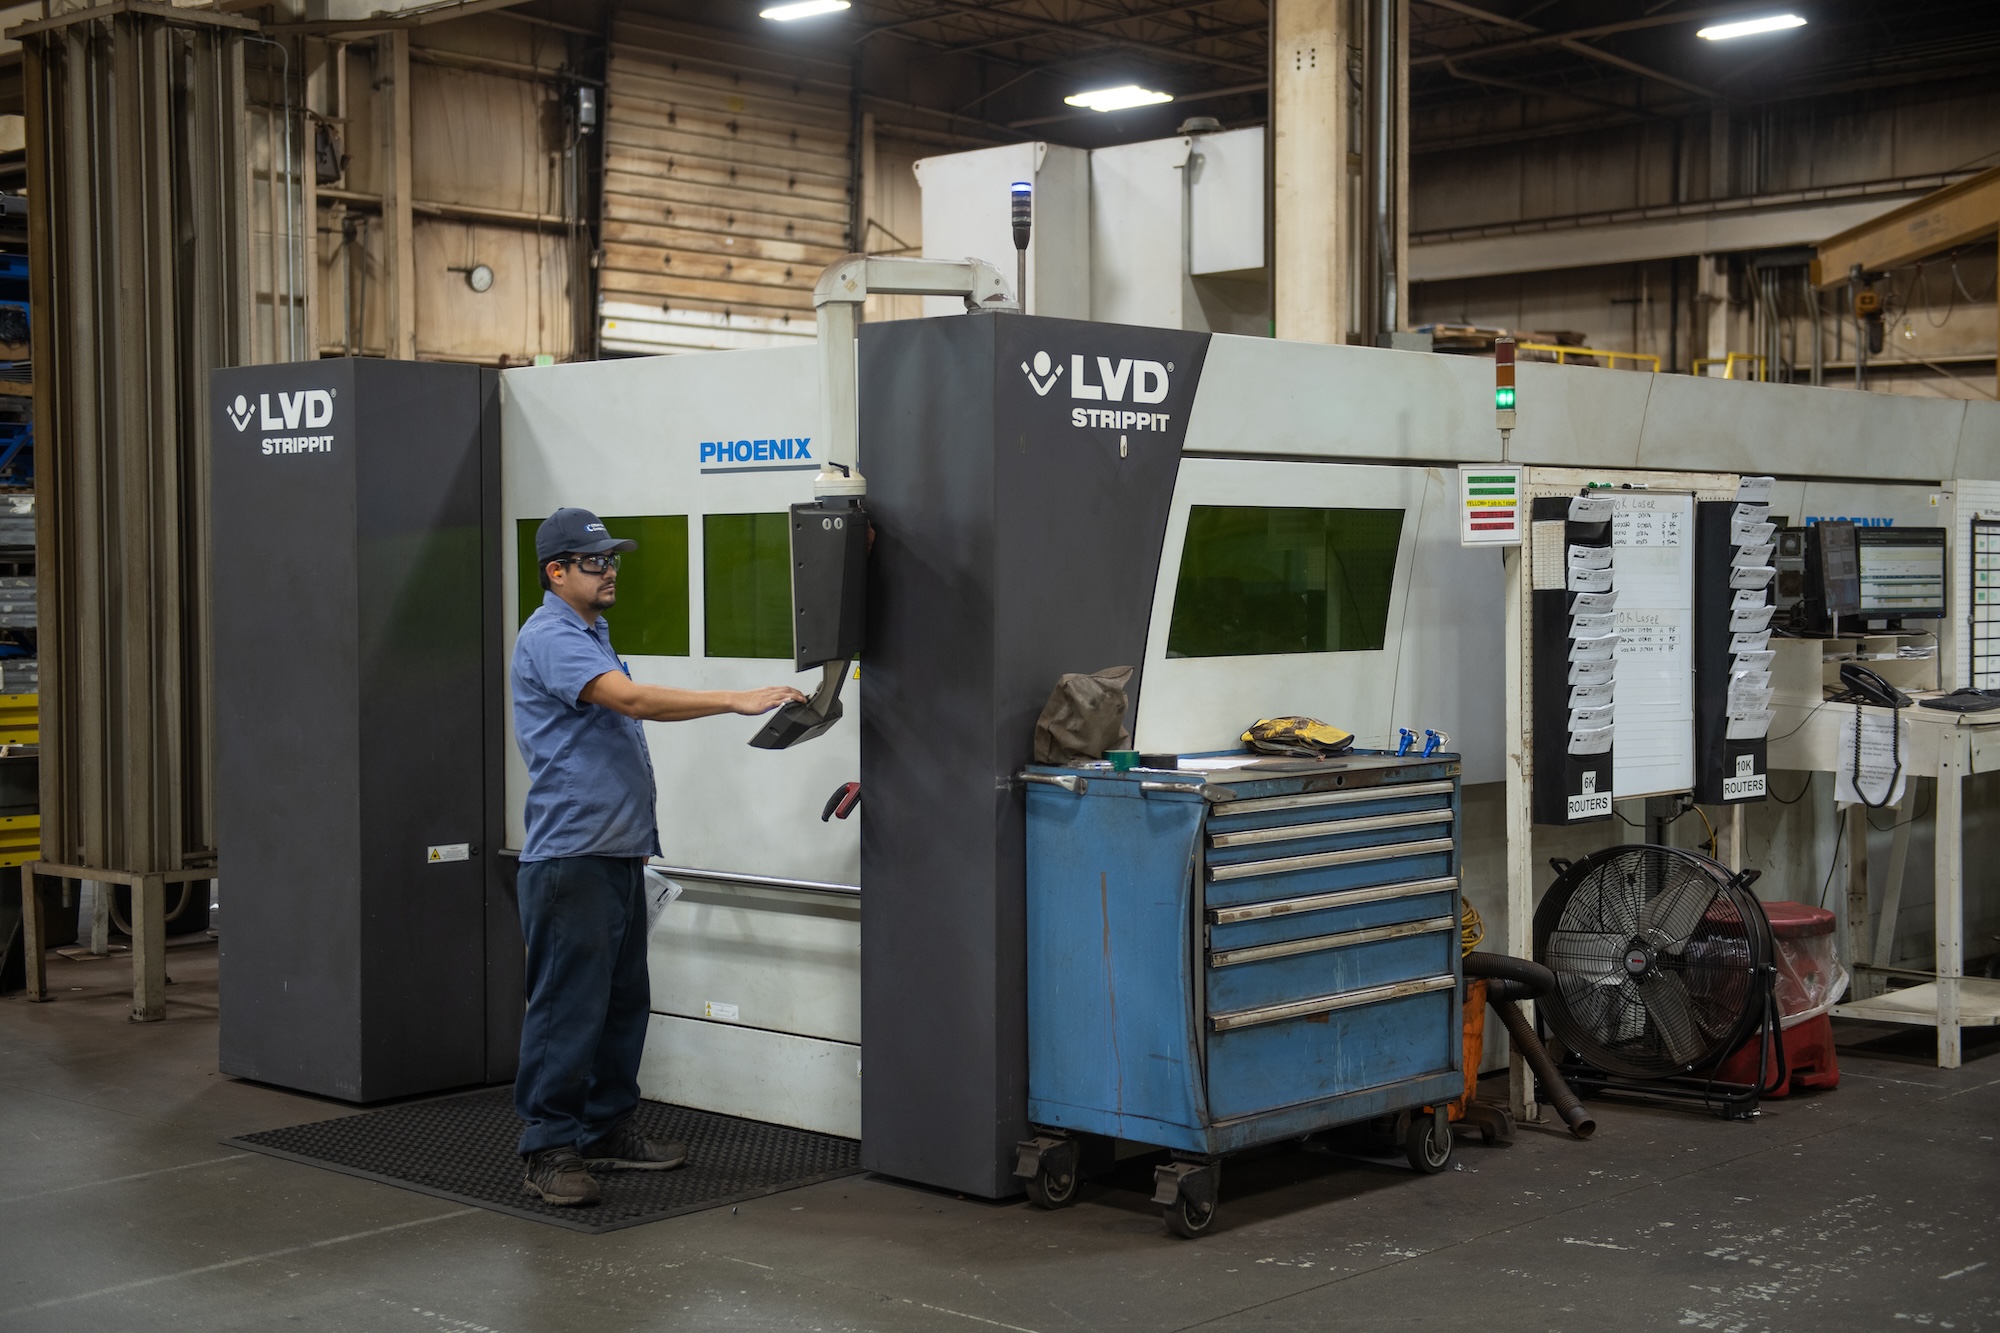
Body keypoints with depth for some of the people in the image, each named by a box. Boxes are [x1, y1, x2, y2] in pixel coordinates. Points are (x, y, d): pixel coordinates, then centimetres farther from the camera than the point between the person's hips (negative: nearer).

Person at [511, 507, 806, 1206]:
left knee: (623, 1001, 13)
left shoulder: (592, 634, 20)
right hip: (570, 854, -10)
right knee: (568, 1005, -7)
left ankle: (607, 1130, 22)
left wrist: (638, 832, 24)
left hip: (617, 852, 10)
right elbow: (632, 699, -26)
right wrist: (736, 700, -29)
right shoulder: (550, 638, -13)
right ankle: (549, 1149, -2)